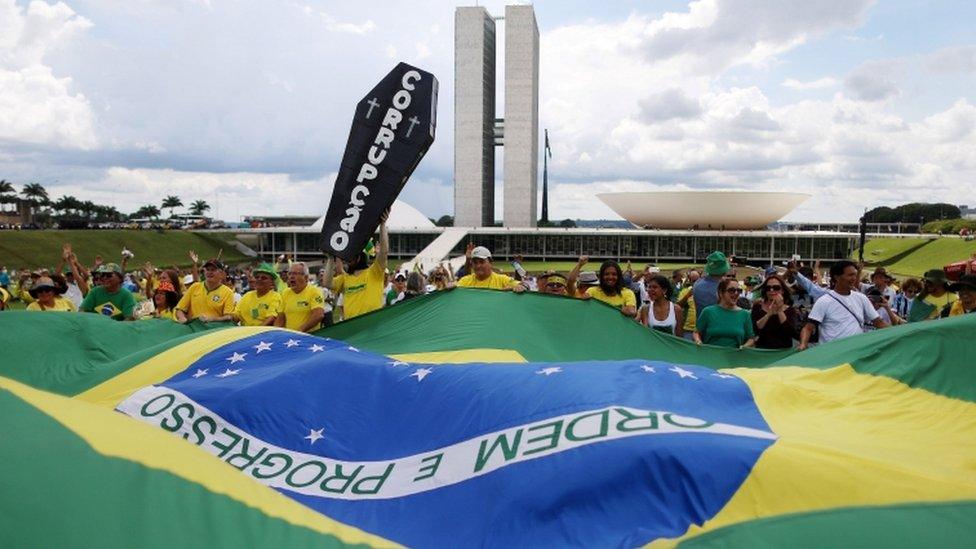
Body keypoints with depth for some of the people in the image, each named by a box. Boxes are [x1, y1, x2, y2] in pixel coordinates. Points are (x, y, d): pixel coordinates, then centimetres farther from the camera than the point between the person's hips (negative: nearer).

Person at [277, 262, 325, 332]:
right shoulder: (285, 293, 18)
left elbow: (319, 315, -13)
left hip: (309, 335, -5)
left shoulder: (314, 292, 0)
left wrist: (300, 330, -20)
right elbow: (280, 318, 21)